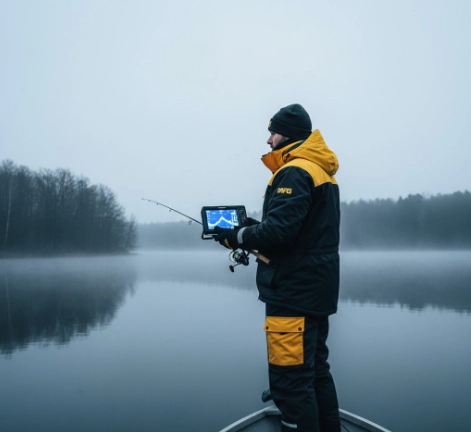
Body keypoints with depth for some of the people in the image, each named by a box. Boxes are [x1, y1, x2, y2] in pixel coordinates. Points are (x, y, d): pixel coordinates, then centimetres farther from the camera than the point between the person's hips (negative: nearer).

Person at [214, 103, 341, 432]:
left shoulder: (295, 172, -14)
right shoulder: (321, 172, 16)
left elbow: (279, 230, -23)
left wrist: (237, 237, -8)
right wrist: (253, 229, 12)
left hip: (294, 294, -11)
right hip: (315, 291, 11)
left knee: (291, 380, -5)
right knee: (315, 370, 19)